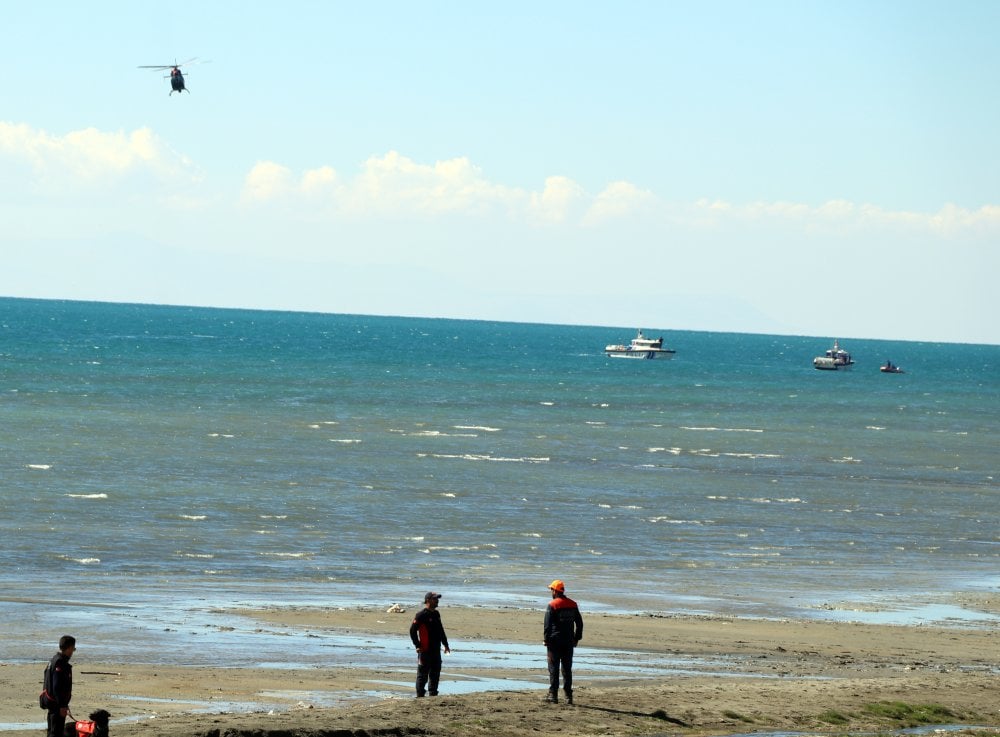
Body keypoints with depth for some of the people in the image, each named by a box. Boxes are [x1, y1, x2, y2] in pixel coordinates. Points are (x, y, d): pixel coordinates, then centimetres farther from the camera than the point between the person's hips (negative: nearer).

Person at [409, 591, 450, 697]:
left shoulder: (436, 614, 14)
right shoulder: (421, 615, -11)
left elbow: (441, 630, 24)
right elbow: (412, 630, -13)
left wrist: (445, 644, 22)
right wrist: (418, 646, -15)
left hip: (436, 650, 8)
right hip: (425, 650, -8)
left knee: (435, 673, 12)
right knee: (423, 673, -2)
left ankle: (433, 694, 20)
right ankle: (420, 695, 3)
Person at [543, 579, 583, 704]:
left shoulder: (552, 605, -10)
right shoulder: (573, 605, 8)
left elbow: (548, 624, -14)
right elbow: (579, 623, 12)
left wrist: (546, 639, -6)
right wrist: (577, 638, 17)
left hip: (555, 641, -5)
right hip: (569, 642, 5)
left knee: (554, 669, -1)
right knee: (567, 669, 9)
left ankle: (553, 695, -4)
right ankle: (568, 695, 7)